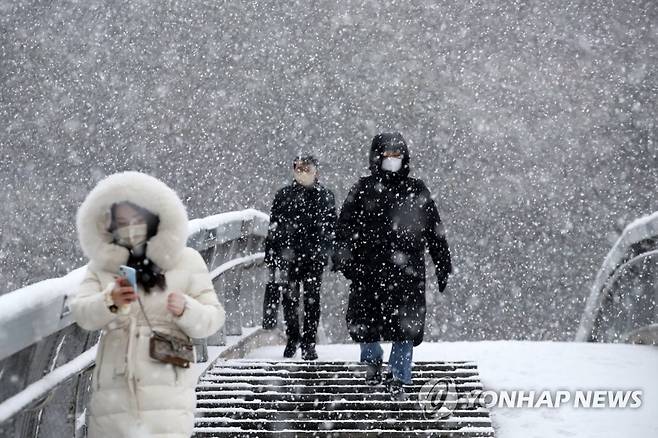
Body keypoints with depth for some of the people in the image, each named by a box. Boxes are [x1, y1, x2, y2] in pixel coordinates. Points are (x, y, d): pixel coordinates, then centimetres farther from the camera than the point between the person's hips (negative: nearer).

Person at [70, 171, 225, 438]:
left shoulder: (185, 261, 8)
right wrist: (111, 301, -22)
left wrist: (185, 310, -17)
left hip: (166, 388, -2)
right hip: (113, 389, 2)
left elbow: (213, 319, 5)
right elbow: (82, 314, -1)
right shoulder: (101, 266, 13)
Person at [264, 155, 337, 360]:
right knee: (290, 299, 6)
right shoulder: (284, 195, 6)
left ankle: (309, 343, 9)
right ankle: (292, 339, 24)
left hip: (315, 258, 0)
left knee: (312, 300, 0)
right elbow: (273, 228, 8)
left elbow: (332, 228, 7)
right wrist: (270, 256, 4)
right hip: (289, 256, 1)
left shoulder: (325, 196, 6)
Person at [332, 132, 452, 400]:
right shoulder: (363, 189, 6)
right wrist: (343, 258, -8)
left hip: (407, 270, 1)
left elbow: (434, 230, 12)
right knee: (363, 323, 2)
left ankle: (398, 378, 12)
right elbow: (345, 226, 3)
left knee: (406, 326, -3)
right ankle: (372, 360, 34)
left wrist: (443, 266, 10)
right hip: (369, 270, 0)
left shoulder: (417, 191, 10)